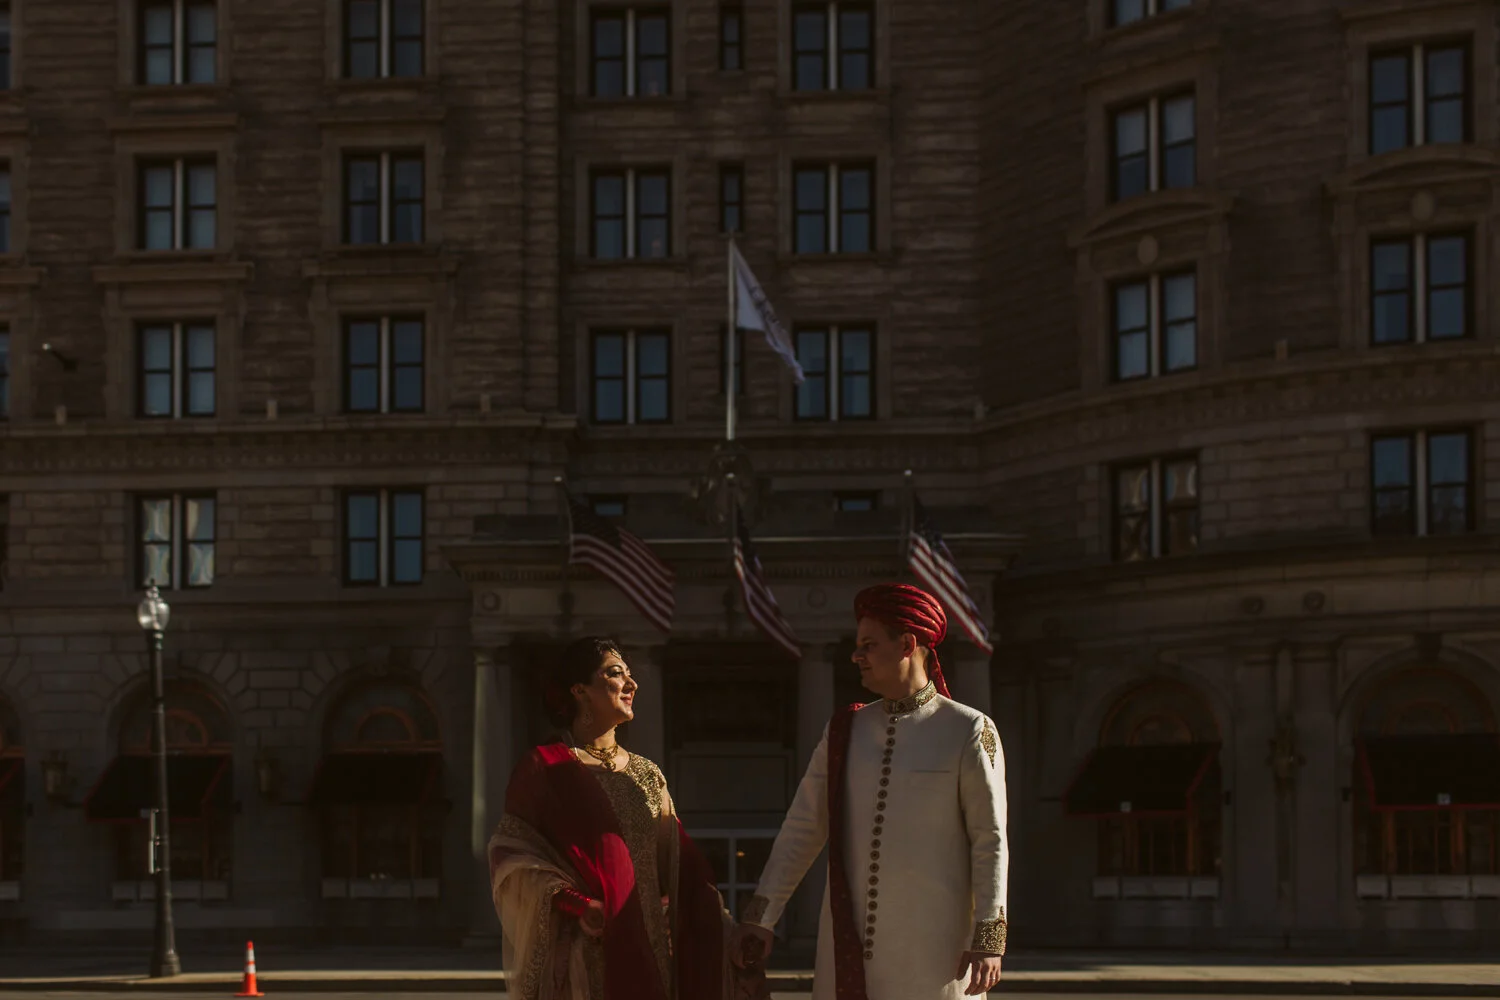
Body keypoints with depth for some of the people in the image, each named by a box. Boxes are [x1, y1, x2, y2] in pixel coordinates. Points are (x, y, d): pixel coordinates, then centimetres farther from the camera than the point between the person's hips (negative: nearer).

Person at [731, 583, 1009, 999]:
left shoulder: (968, 731, -4)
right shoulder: (845, 731, 11)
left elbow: (991, 842, -5)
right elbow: (803, 829, 11)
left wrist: (988, 940, -11)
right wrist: (759, 916, 6)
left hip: (933, 946, -4)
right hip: (850, 945, 5)